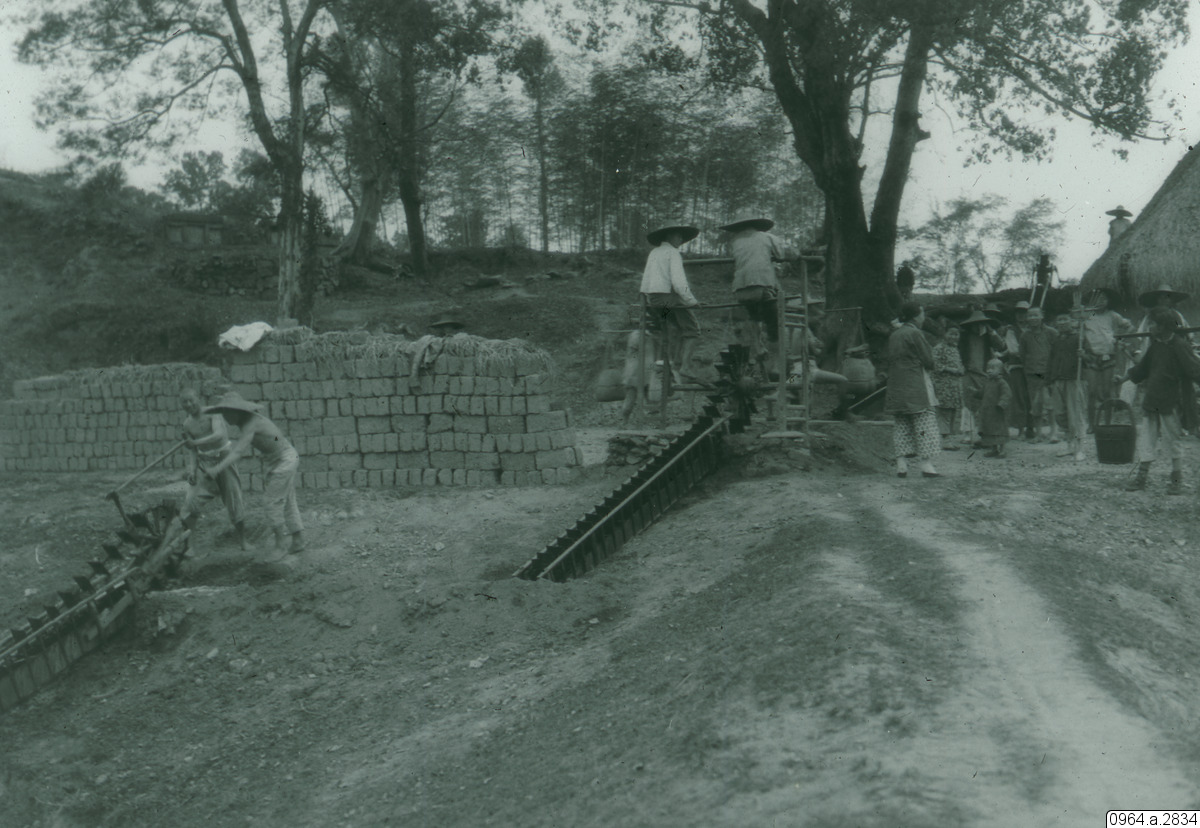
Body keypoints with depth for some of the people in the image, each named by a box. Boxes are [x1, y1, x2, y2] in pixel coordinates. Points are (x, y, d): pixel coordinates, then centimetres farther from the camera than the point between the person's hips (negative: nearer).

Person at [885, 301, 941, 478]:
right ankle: (926, 463, -6)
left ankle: (901, 464, 3)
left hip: (896, 387, 7)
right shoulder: (914, 333, -10)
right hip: (916, 386, -7)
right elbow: (928, 361, -10)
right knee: (925, 421, -3)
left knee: (902, 424, 8)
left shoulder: (894, 335, 13)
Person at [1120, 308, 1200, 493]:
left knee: (1172, 440, 2)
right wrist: (1124, 378, 31)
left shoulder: (1179, 345, -12)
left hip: (1170, 402, -7)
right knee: (1146, 438, 8)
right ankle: (1141, 477, 14)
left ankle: (1177, 480, 13)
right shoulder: (1155, 345, 9)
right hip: (1151, 400, 7)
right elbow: (1142, 369, 23)